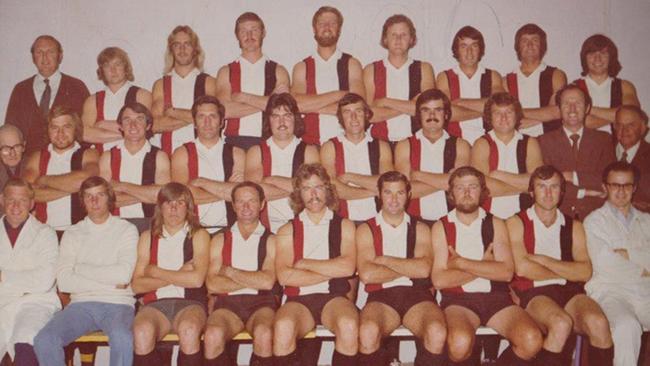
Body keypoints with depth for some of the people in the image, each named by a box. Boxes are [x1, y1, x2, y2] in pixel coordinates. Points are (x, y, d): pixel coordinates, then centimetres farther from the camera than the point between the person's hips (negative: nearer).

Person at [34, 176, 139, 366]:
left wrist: (81, 268, 2)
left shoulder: (126, 229, 6)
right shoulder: (72, 233, 13)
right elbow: (63, 281, -1)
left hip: (117, 303, -2)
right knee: (44, 340, -25)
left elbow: (123, 274, -9)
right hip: (81, 303, 3)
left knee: (122, 338, -36)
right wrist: (109, 283, -6)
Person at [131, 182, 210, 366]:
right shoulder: (148, 237, 16)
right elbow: (137, 285, 5)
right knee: (142, 333, -33)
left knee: (189, 330, -36)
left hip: (189, 303, -1)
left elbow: (196, 279, -6)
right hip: (155, 303, 2)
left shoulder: (198, 235, 10)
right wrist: (178, 276, -4)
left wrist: (155, 272, 1)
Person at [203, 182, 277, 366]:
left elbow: (268, 281, -6)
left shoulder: (271, 240, 11)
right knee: (213, 335, -31)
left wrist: (229, 272, 0)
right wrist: (254, 280, -4)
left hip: (261, 303, -1)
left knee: (264, 334, -34)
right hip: (228, 303, 1)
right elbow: (212, 284, 1)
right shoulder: (220, 240, 15)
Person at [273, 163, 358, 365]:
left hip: (334, 297, 0)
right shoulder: (287, 231, 12)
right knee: (283, 327, -33)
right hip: (299, 299, 0)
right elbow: (284, 276, -4)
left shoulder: (344, 226, 12)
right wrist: (331, 271, -4)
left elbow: (347, 267, -5)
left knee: (349, 326, -33)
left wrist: (304, 263, -2)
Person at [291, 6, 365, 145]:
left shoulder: (352, 64, 7)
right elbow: (297, 104, -7)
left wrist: (313, 105, -5)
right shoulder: (301, 67, 8)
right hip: (311, 143, 0)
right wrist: (339, 95, -6)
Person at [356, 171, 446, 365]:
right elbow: (366, 274, -6)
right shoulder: (366, 230, 11)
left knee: (437, 333, -31)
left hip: (417, 294, 1)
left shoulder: (420, 229, 15)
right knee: (367, 332, -34)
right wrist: (409, 269, -1)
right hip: (381, 296, -1)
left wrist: (384, 260, -2)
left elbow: (424, 269, -4)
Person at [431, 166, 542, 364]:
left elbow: (506, 272, -3)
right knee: (460, 342, -34)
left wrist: (461, 263, -6)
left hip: (496, 297, 3)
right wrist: (484, 266, -3)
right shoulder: (441, 227, 8)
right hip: (458, 299, -2)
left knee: (532, 340, -24)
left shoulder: (496, 224, 13)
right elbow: (439, 280, -5)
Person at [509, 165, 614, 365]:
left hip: (570, 292, 3)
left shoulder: (574, 227, 18)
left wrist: (544, 260, -5)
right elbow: (522, 268, -7)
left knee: (598, 322, -29)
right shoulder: (517, 223, 8)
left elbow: (585, 272, 3)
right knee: (561, 323, -34)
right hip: (532, 293, -3)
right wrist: (565, 272, 3)